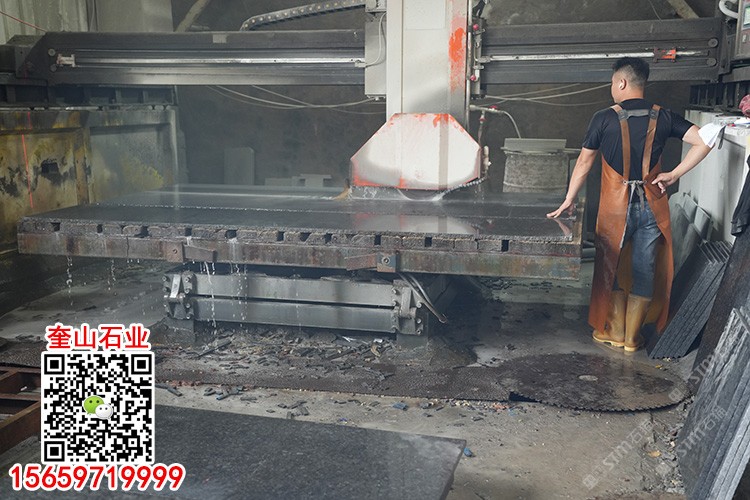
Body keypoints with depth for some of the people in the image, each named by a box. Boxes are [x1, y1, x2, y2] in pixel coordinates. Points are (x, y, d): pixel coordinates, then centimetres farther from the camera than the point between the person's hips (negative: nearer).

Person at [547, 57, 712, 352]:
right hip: (652, 205, 2)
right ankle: (632, 337, 20)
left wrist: (569, 201, 7)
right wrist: (674, 175, -3)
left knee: (612, 267, 13)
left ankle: (614, 332, 22)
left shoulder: (604, 119, -7)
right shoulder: (663, 117, 1)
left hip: (616, 206, -2)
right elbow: (704, 142, -7)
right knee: (645, 269, 11)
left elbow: (584, 164, -1)